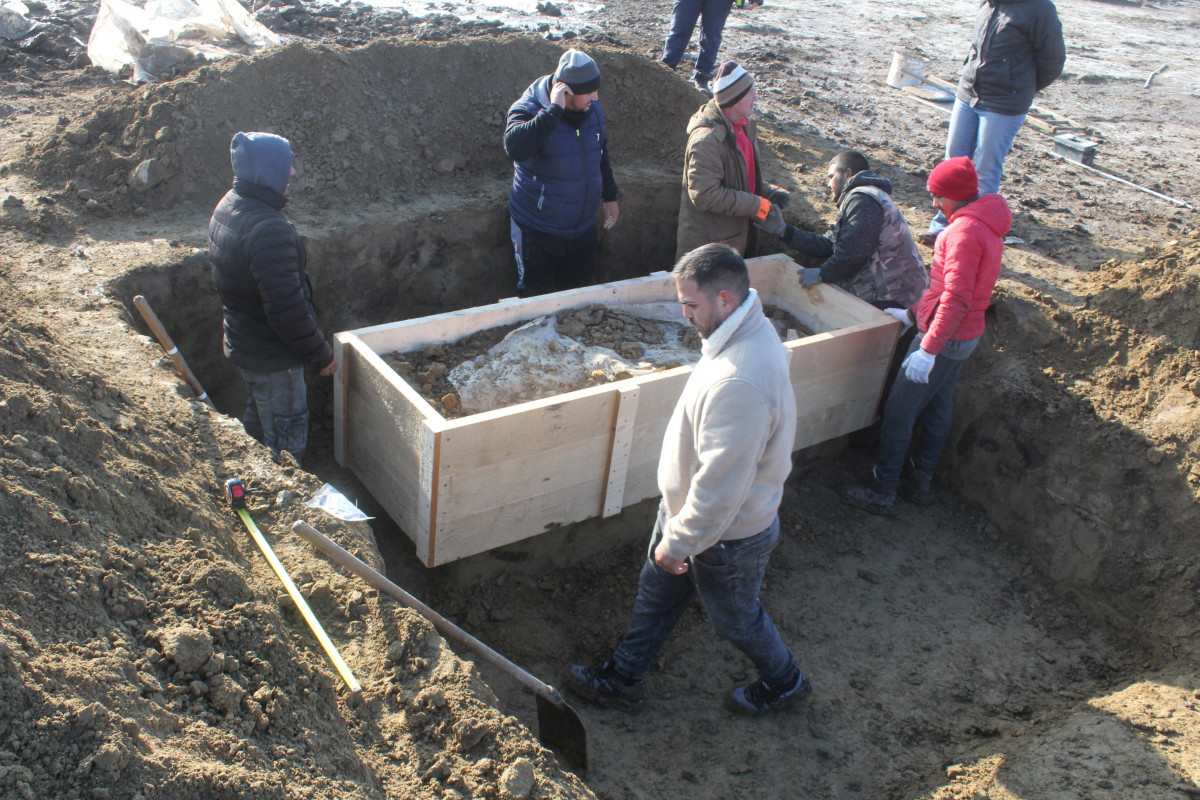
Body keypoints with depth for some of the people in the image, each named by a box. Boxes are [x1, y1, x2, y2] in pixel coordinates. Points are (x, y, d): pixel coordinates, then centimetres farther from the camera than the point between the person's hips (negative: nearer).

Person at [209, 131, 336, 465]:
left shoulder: (227, 207, 2)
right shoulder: (268, 230, -32)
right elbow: (288, 310, -32)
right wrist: (322, 354, -19)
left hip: (242, 345, 10)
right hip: (273, 357, -10)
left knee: (258, 423, 29)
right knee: (286, 445, 6)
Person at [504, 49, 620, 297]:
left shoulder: (593, 109, -2)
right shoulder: (529, 110, -20)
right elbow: (516, 148, -43)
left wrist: (610, 196, 21)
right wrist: (554, 110, -40)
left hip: (583, 228, 5)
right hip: (537, 230, -5)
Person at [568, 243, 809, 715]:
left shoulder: (739, 383, -40)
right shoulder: (751, 331, -6)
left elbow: (720, 485, -34)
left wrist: (679, 543, -20)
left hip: (727, 533, -9)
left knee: (734, 617, 19)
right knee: (656, 590, 23)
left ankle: (783, 680, 47)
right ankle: (624, 679, 44)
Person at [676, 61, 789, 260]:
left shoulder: (744, 126, 6)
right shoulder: (707, 139, -26)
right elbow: (705, 195, -29)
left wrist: (771, 192, -1)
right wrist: (756, 205, -24)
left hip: (734, 235, 9)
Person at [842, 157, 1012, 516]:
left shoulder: (965, 230, -22)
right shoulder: (986, 224, 11)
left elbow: (956, 298, -28)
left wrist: (928, 349, -29)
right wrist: (912, 314, 22)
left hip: (945, 338, -10)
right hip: (963, 337, 10)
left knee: (898, 412, -2)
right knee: (937, 410, 18)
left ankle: (881, 492, 6)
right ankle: (920, 481, 30)